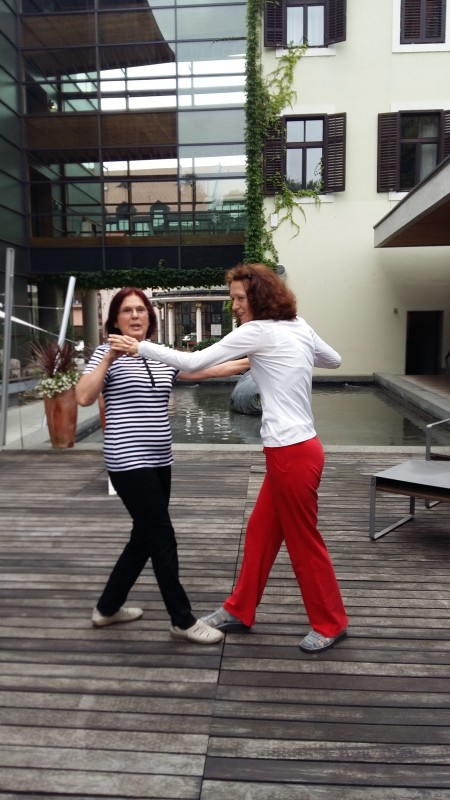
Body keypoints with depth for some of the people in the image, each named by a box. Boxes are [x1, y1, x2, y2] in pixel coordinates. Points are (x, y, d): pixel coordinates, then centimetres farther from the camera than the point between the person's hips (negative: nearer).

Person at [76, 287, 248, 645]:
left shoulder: (163, 356, 12)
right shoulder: (108, 353, -4)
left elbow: (204, 369, 13)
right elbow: (84, 397, -16)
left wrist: (249, 363, 10)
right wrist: (110, 357, -23)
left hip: (158, 461, 7)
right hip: (129, 463, -7)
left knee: (145, 537, 14)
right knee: (162, 538, -3)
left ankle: (107, 607, 32)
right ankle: (183, 620, 13)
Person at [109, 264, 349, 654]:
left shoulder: (258, 331, -14)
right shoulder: (299, 326, 10)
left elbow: (193, 362, -15)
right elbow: (334, 360, 24)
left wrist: (140, 347, -9)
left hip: (292, 453, -9)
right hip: (294, 449, 9)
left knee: (303, 541, 6)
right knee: (260, 533, 17)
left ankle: (330, 623, 25)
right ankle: (240, 610, 32)